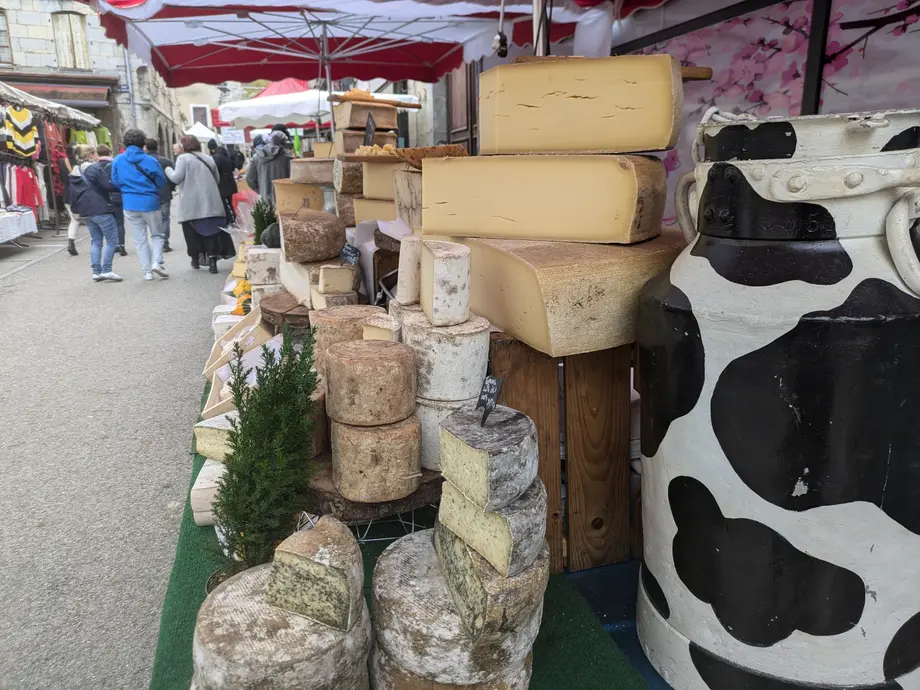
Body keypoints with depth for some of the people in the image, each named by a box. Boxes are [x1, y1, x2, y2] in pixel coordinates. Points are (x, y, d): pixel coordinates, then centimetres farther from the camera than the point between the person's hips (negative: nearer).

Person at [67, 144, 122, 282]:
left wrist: (77, 209, 22)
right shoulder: (95, 168, -10)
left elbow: (71, 193, 16)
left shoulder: (74, 172, 15)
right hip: (101, 209, -8)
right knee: (111, 240, -4)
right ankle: (106, 270, -10)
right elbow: (108, 186, -16)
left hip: (86, 211, 8)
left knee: (95, 241, 12)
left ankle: (96, 271, 8)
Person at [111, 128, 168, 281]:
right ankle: (157, 262, -8)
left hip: (129, 204, 3)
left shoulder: (117, 161, 2)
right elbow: (162, 182, -2)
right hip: (150, 202, -2)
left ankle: (147, 271, 8)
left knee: (139, 240, 10)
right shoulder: (150, 160, -7)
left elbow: (115, 182, 6)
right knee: (158, 234, 13)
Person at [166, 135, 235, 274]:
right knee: (211, 230, 1)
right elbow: (217, 178, 17)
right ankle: (212, 260, -7)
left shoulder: (183, 158, -4)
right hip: (210, 203, 4)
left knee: (192, 231, 9)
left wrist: (168, 170, 10)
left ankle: (195, 259, 15)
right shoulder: (209, 159, 12)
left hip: (191, 204, -4)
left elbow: (176, 178, -8)